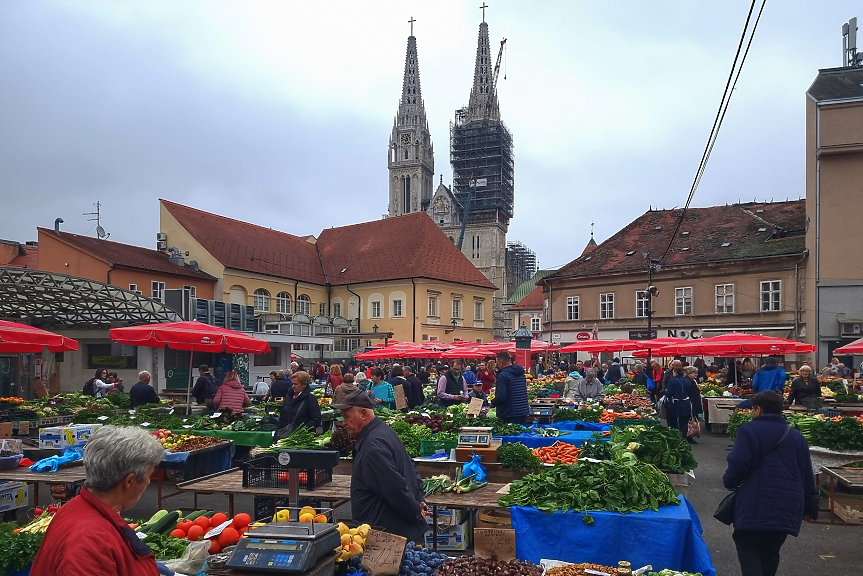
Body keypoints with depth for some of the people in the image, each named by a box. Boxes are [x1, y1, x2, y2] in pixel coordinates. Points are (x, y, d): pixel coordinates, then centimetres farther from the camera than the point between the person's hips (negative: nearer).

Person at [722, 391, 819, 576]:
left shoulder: (748, 431, -3)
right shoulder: (797, 437, 14)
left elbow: (737, 465, -12)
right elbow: (807, 477, 16)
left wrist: (729, 482, 7)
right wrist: (810, 508, 23)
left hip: (754, 506, -5)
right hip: (787, 508, 6)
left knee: (747, 547, 0)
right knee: (770, 552, 18)